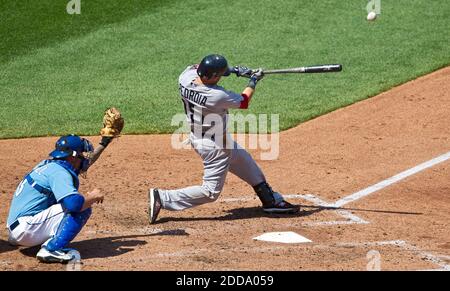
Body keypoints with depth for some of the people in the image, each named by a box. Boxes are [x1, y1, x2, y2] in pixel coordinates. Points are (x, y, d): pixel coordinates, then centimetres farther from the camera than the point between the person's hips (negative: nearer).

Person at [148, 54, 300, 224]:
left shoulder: (185, 78, -15)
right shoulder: (217, 96, -33)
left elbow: (196, 67, 11)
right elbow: (244, 102, -13)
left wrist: (232, 70, 5)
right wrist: (253, 81, 6)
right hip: (214, 146, -10)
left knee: (249, 165, 23)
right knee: (210, 192, 0)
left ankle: (272, 201, 36)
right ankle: (162, 198, -2)